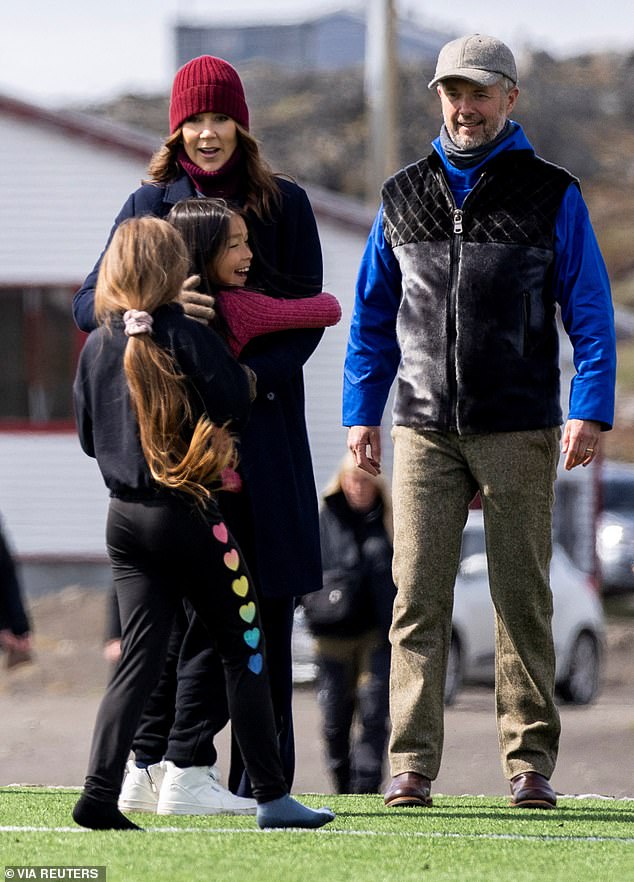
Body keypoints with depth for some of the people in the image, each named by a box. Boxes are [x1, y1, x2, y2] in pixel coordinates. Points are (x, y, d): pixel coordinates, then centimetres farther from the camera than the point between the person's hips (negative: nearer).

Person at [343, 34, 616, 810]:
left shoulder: (550, 195, 4)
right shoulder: (402, 197, 12)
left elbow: (590, 311, 2)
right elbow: (373, 316, 17)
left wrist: (590, 411, -8)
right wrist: (360, 413, 10)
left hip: (517, 431, -2)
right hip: (424, 431, 2)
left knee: (521, 598, 0)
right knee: (417, 597, -5)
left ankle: (530, 763, 6)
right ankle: (411, 765, -5)